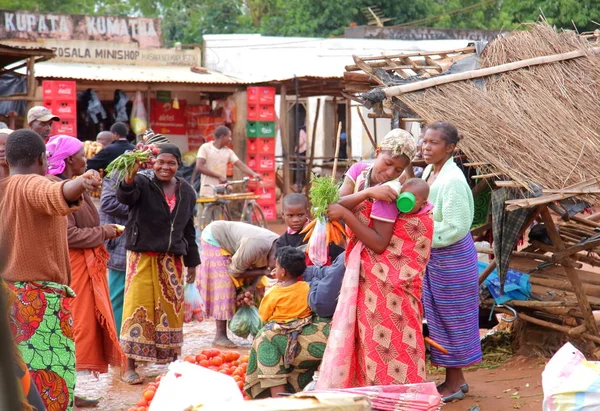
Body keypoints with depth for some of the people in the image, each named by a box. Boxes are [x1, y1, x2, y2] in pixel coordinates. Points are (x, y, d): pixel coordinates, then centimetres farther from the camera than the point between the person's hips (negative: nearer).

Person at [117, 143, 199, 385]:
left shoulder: (186, 192, 9)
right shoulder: (143, 184, -6)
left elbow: (188, 229, 17)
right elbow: (125, 197, -29)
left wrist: (192, 262, 16)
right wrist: (130, 176, -49)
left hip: (172, 259, 5)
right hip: (142, 257, -4)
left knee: (172, 309, 10)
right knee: (139, 308, -4)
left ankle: (172, 362, 21)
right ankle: (130, 366, 1)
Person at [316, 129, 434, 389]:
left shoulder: (387, 193, -20)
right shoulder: (358, 171, -1)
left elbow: (379, 244, -26)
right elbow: (335, 204, -13)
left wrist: (346, 214, -29)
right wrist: (366, 193, -29)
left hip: (386, 277, -7)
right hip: (362, 269, 7)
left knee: (387, 339, -2)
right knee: (367, 337, 11)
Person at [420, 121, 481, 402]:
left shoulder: (452, 179, -23)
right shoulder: (429, 171, 4)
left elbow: (455, 227, -25)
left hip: (452, 257, -9)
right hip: (433, 255, 9)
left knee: (451, 317, 3)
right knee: (439, 316, 16)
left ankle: (454, 384, 16)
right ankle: (455, 378, 29)